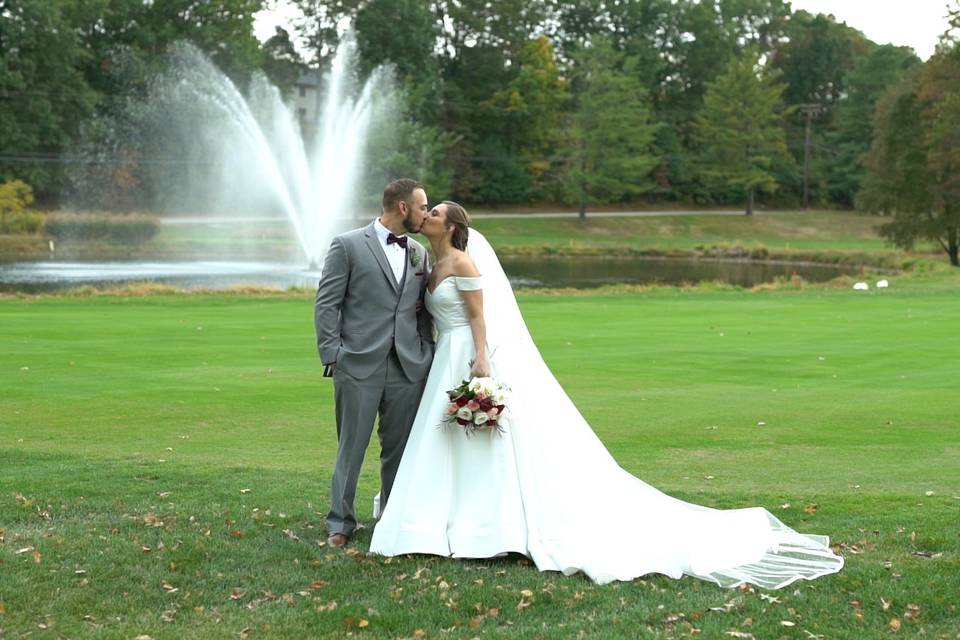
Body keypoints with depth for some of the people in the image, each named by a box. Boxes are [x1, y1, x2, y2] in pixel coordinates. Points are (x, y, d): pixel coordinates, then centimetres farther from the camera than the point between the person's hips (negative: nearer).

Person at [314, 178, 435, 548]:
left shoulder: (419, 253, 14)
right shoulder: (348, 245, -2)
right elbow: (326, 305, -3)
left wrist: (428, 353, 8)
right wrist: (332, 355, -9)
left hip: (408, 367, 5)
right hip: (359, 365, -4)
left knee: (401, 449, 9)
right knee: (351, 448, 2)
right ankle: (340, 524, 12)